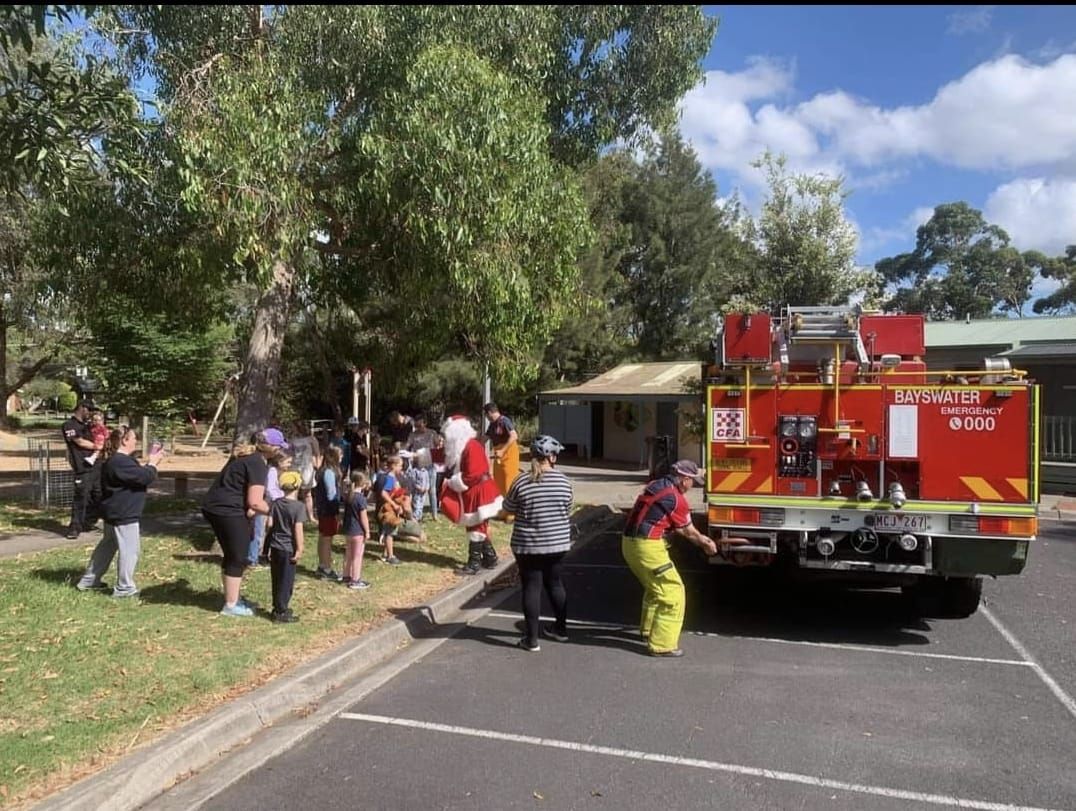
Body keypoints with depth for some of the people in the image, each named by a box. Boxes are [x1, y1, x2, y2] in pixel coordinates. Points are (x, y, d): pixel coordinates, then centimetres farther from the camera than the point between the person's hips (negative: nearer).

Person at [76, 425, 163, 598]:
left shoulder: (115, 460, 12)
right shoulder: (122, 462, -24)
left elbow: (138, 474, 18)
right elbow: (145, 477, -24)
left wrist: (148, 464, 5)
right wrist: (153, 464, -8)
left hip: (114, 512, 11)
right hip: (124, 514, -11)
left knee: (107, 545, 23)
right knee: (129, 549, -2)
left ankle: (89, 580, 33)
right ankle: (124, 587, 6)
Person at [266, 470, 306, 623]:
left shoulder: (276, 503, 4)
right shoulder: (299, 506, -13)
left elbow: (270, 523, 3)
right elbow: (298, 528, -18)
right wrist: (299, 549, -13)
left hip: (275, 547, 6)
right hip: (289, 549, -6)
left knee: (276, 580, 16)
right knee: (286, 581, 2)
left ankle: (278, 607, 27)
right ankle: (281, 612, 7)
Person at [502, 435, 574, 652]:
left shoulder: (522, 482, -12)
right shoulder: (563, 481, -6)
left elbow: (508, 508, 2)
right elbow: (567, 511, 6)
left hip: (528, 545, -2)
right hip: (558, 543, 3)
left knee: (532, 587, 4)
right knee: (555, 583, 18)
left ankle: (532, 639, 8)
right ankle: (560, 629, 31)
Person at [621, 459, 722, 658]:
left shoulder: (655, 485, 14)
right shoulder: (676, 498, -13)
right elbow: (688, 531, 1)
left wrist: (700, 538, 26)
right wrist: (705, 543, 19)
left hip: (629, 542, 10)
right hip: (647, 546, -10)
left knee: (655, 587, 28)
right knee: (672, 592, -1)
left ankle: (648, 629, 42)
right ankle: (662, 645, 1)